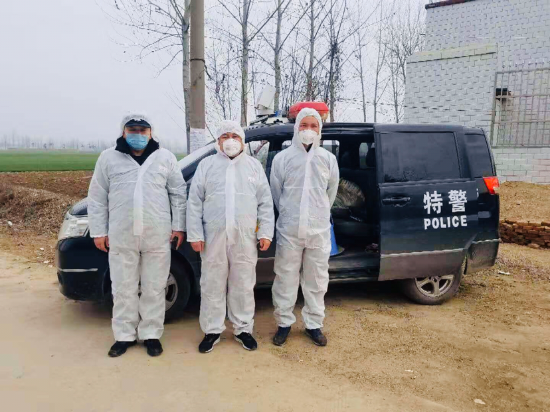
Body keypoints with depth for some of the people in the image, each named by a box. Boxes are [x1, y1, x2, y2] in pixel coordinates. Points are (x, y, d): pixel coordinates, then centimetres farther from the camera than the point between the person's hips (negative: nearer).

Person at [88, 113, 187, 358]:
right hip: (121, 237, 1)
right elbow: (97, 198, 7)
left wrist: (178, 226, 1)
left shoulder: (165, 158, 7)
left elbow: (178, 194, 7)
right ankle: (124, 335, 25)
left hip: (158, 236, 0)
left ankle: (151, 334, 22)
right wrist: (98, 231, 3)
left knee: (154, 289, 8)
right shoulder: (108, 158, 7)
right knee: (124, 289, 10)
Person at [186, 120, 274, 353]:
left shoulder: (254, 166, 11)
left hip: (245, 237, 1)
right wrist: (195, 234, -4)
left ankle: (243, 329, 23)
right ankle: (212, 331, 21)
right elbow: (194, 201, 4)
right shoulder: (207, 165, 8)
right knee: (212, 285, 7)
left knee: (243, 285, 8)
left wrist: (265, 232, -1)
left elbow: (265, 202, 8)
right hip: (214, 236, 0)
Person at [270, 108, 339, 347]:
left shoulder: (328, 159, 4)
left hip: (319, 230, 2)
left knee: (316, 280, 10)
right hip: (289, 230, -1)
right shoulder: (282, 158, -2)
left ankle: (314, 324, 26)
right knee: (286, 278, 6)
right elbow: (275, 192, 6)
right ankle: (284, 322, 23)